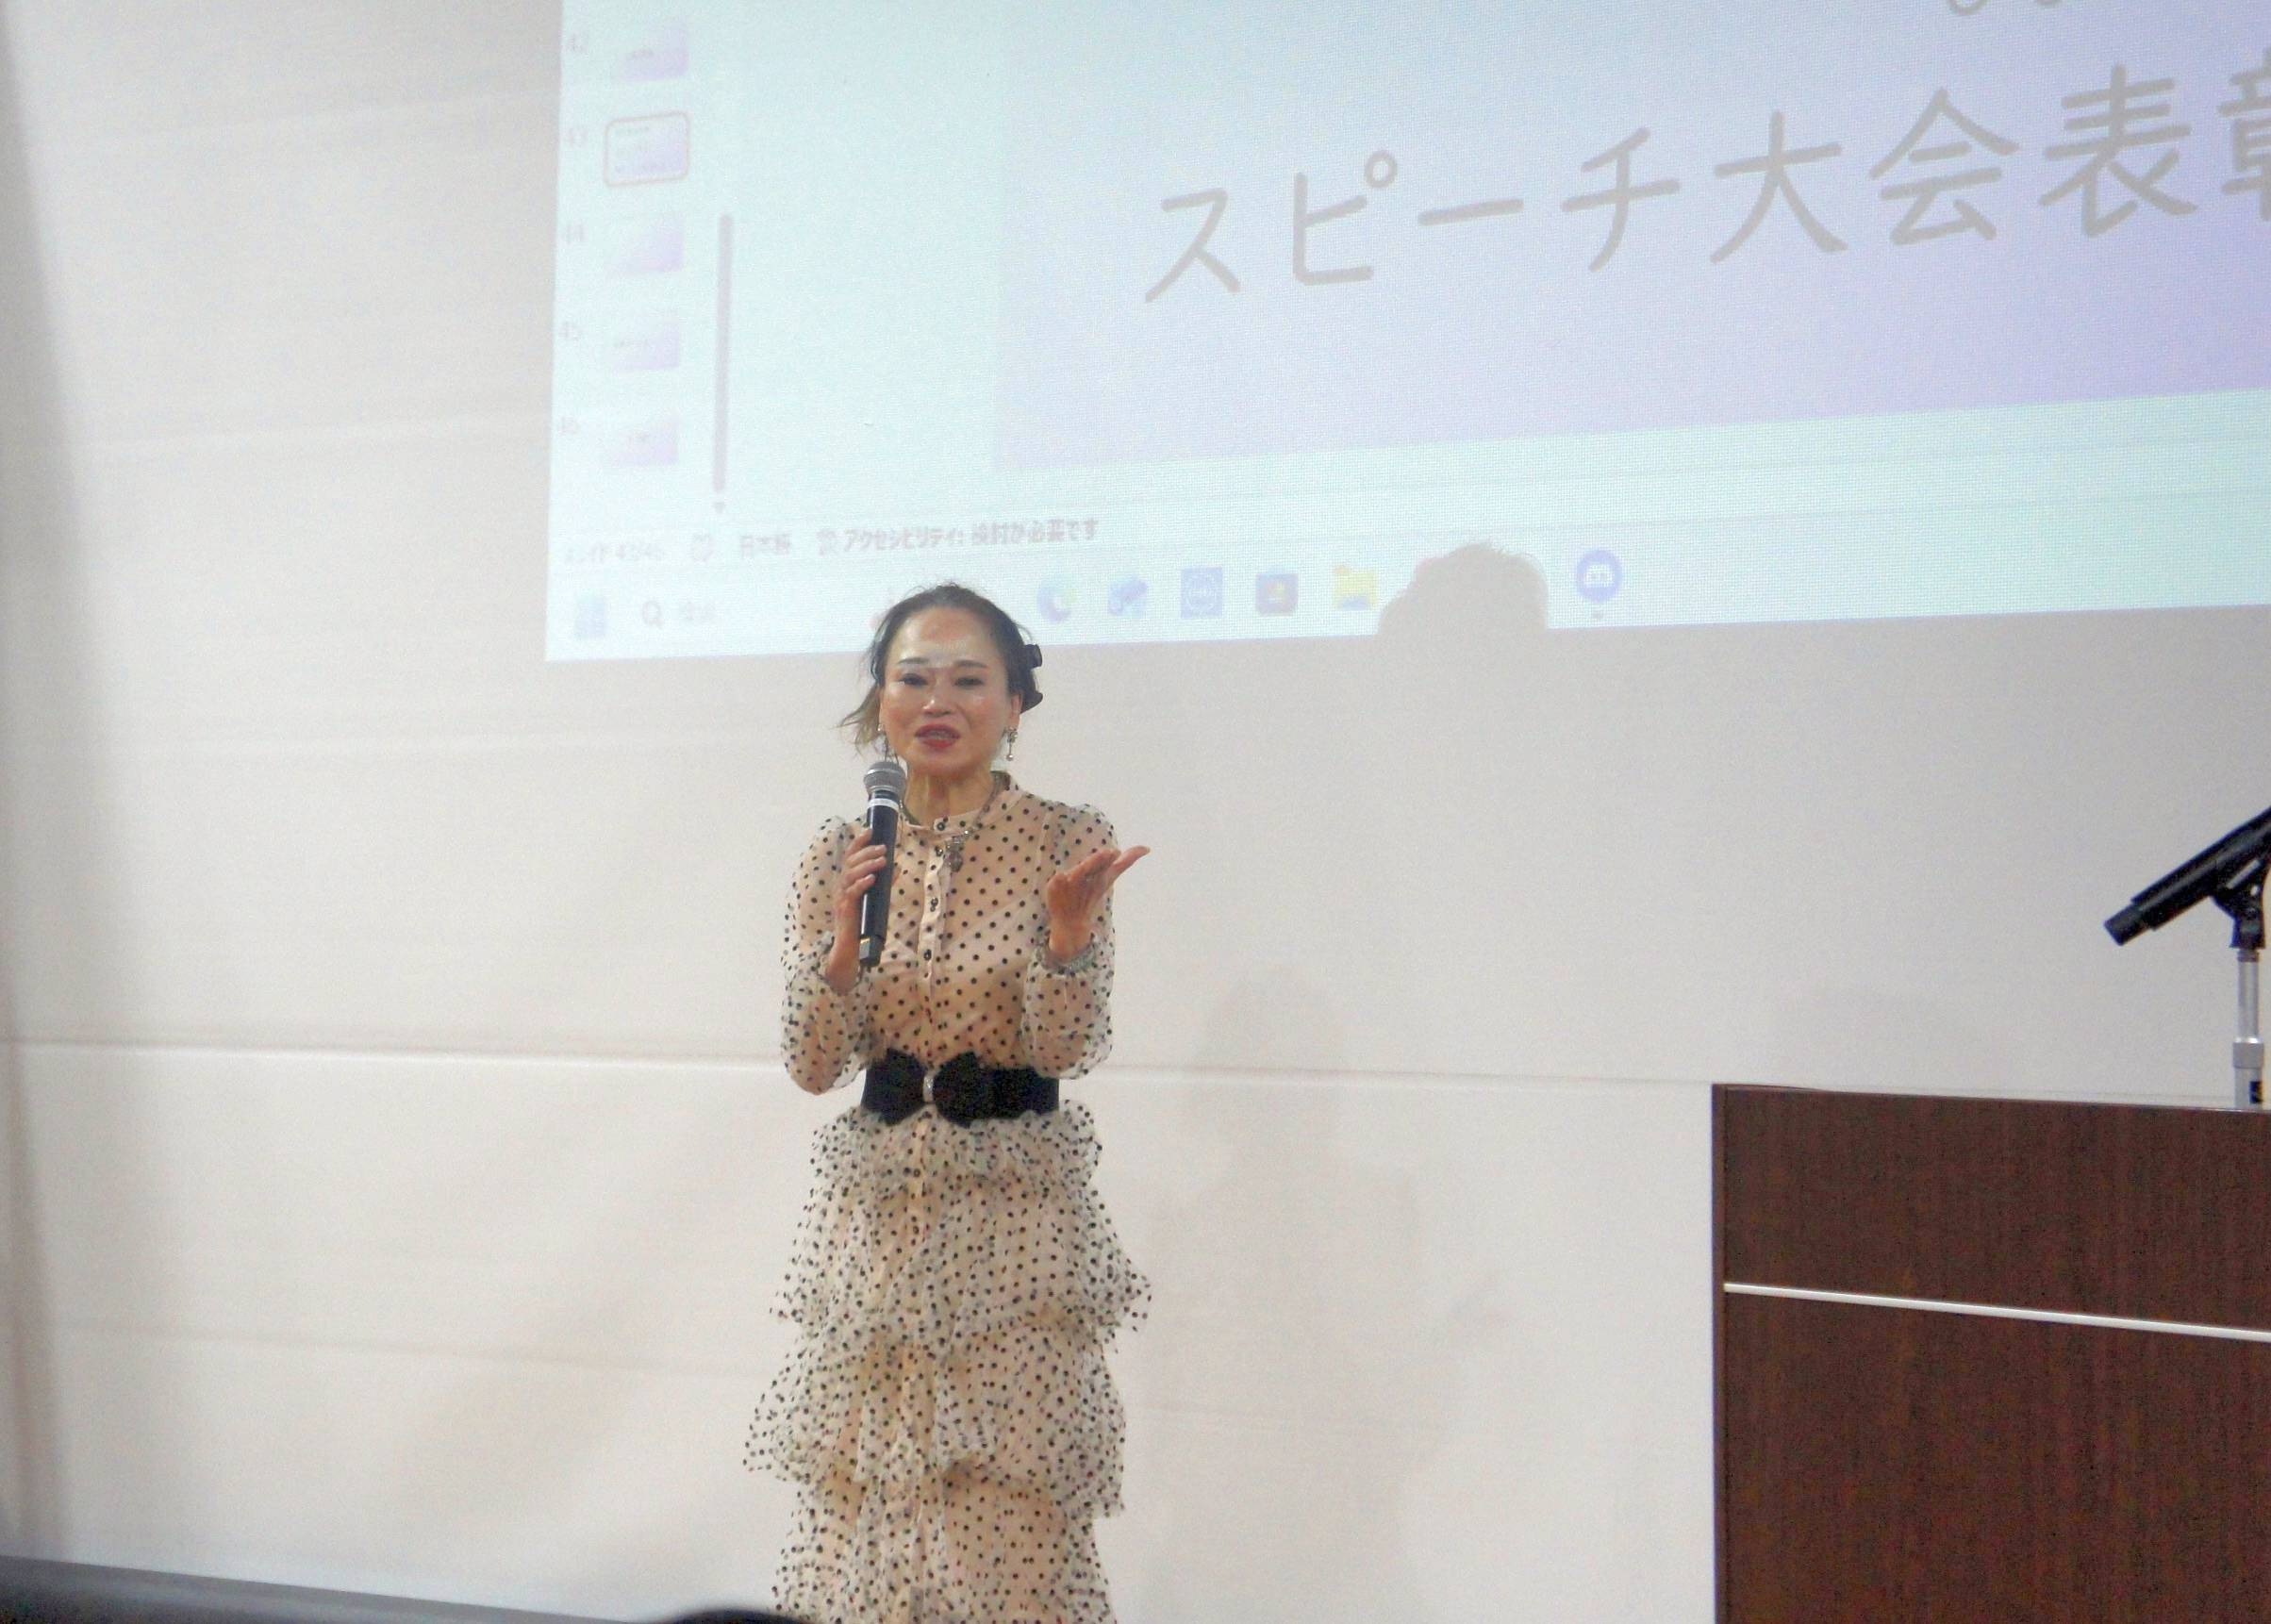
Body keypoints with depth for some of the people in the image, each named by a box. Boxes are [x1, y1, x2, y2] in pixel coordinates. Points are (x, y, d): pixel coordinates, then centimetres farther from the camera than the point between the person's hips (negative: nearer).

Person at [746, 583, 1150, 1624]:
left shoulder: (1067, 842, -2)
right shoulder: (838, 855, 4)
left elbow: (1068, 1050, -9)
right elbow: (812, 1067, -1)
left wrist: (1070, 931, -26)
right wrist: (842, 941, -17)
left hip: (1018, 1206, -2)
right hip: (872, 1204, 2)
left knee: (1012, 1524, -2)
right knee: (860, 1498, 4)